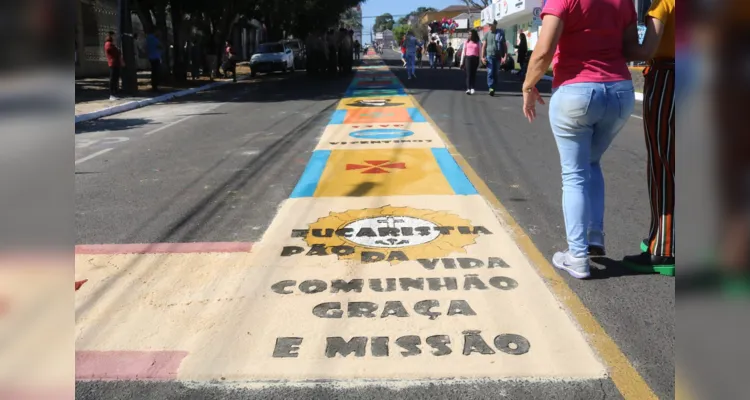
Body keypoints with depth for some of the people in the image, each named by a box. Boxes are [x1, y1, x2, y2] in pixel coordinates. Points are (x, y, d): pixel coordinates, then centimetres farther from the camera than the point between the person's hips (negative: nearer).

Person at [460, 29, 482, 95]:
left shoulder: (478, 43, 7)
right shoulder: (467, 41, 9)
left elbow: (480, 52, 7)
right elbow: (464, 52, 10)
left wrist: (480, 62, 2)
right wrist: (462, 62, 7)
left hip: (475, 59, 1)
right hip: (468, 58, 0)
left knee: (473, 74, 4)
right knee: (468, 73, -10)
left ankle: (472, 88, 12)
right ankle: (468, 89, -18)